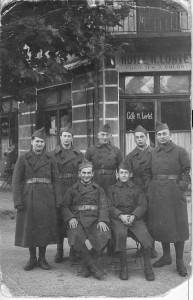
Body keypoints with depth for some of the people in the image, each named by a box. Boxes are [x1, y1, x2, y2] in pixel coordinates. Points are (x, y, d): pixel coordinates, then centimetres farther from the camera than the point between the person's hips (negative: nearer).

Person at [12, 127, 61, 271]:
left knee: (45, 227, 4)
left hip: (46, 198, 1)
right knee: (29, 228, 4)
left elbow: (56, 180, 5)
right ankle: (32, 259, 18)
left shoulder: (50, 159, 5)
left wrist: (58, 200, -2)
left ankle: (42, 258, 18)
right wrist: (18, 201, -10)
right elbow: (16, 181, -2)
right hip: (29, 198, -1)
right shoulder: (23, 159, 2)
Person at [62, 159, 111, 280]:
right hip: (77, 220, 0)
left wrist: (102, 220, -11)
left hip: (94, 219, 0)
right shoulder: (72, 189, 19)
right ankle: (94, 267, -19)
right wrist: (71, 218, -7)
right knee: (76, 239, -33)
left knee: (104, 237, -31)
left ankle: (88, 265, -11)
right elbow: (65, 206, 13)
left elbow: (103, 206, 7)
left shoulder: (99, 189, 19)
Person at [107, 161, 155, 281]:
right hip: (117, 218, -1)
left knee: (144, 234, -29)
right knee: (120, 234, -34)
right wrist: (121, 216, -14)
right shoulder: (112, 189, 17)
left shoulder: (137, 188, 18)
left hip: (135, 217, 1)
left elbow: (142, 205, 6)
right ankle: (124, 266, -19)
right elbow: (110, 207, 5)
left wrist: (133, 216, -14)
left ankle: (148, 267, -13)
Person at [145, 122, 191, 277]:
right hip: (157, 193, 4)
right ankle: (166, 256, 25)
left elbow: (186, 172, -3)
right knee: (159, 225, 9)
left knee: (178, 225, -1)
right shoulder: (153, 153, 12)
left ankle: (180, 261, 8)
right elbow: (148, 173, 15)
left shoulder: (180, 151, -1)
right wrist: (150, 188, 5)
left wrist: (181, 187, -13)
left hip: (174, 193, -4)